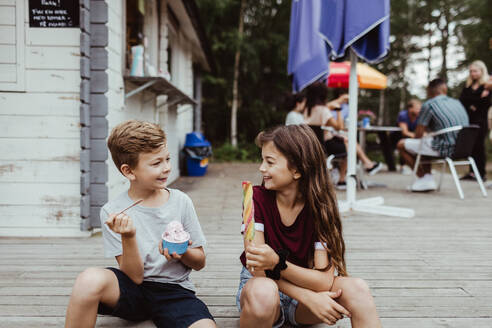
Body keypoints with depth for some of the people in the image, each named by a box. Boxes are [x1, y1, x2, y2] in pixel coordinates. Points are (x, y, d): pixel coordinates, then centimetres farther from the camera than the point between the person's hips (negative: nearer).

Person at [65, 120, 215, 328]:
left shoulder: (181, 202, -1)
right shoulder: (112, 212, -6)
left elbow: (200, 262, 7)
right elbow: (135, 276, -9)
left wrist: (183, 253, -15)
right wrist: (128, 237, -25)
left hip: (174, 290, 1)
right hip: (133, 291, 0)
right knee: (90, 279, -32)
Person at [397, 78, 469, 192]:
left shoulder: (428, 105, -8)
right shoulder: (458, 103, 12)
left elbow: (418, 134, -7)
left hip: (444, 149, -8)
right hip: (461, 148, 8)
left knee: (401, 145, 7)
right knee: (425, 143, 32)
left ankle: (423, 178, 13)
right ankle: (428, 179, 23)